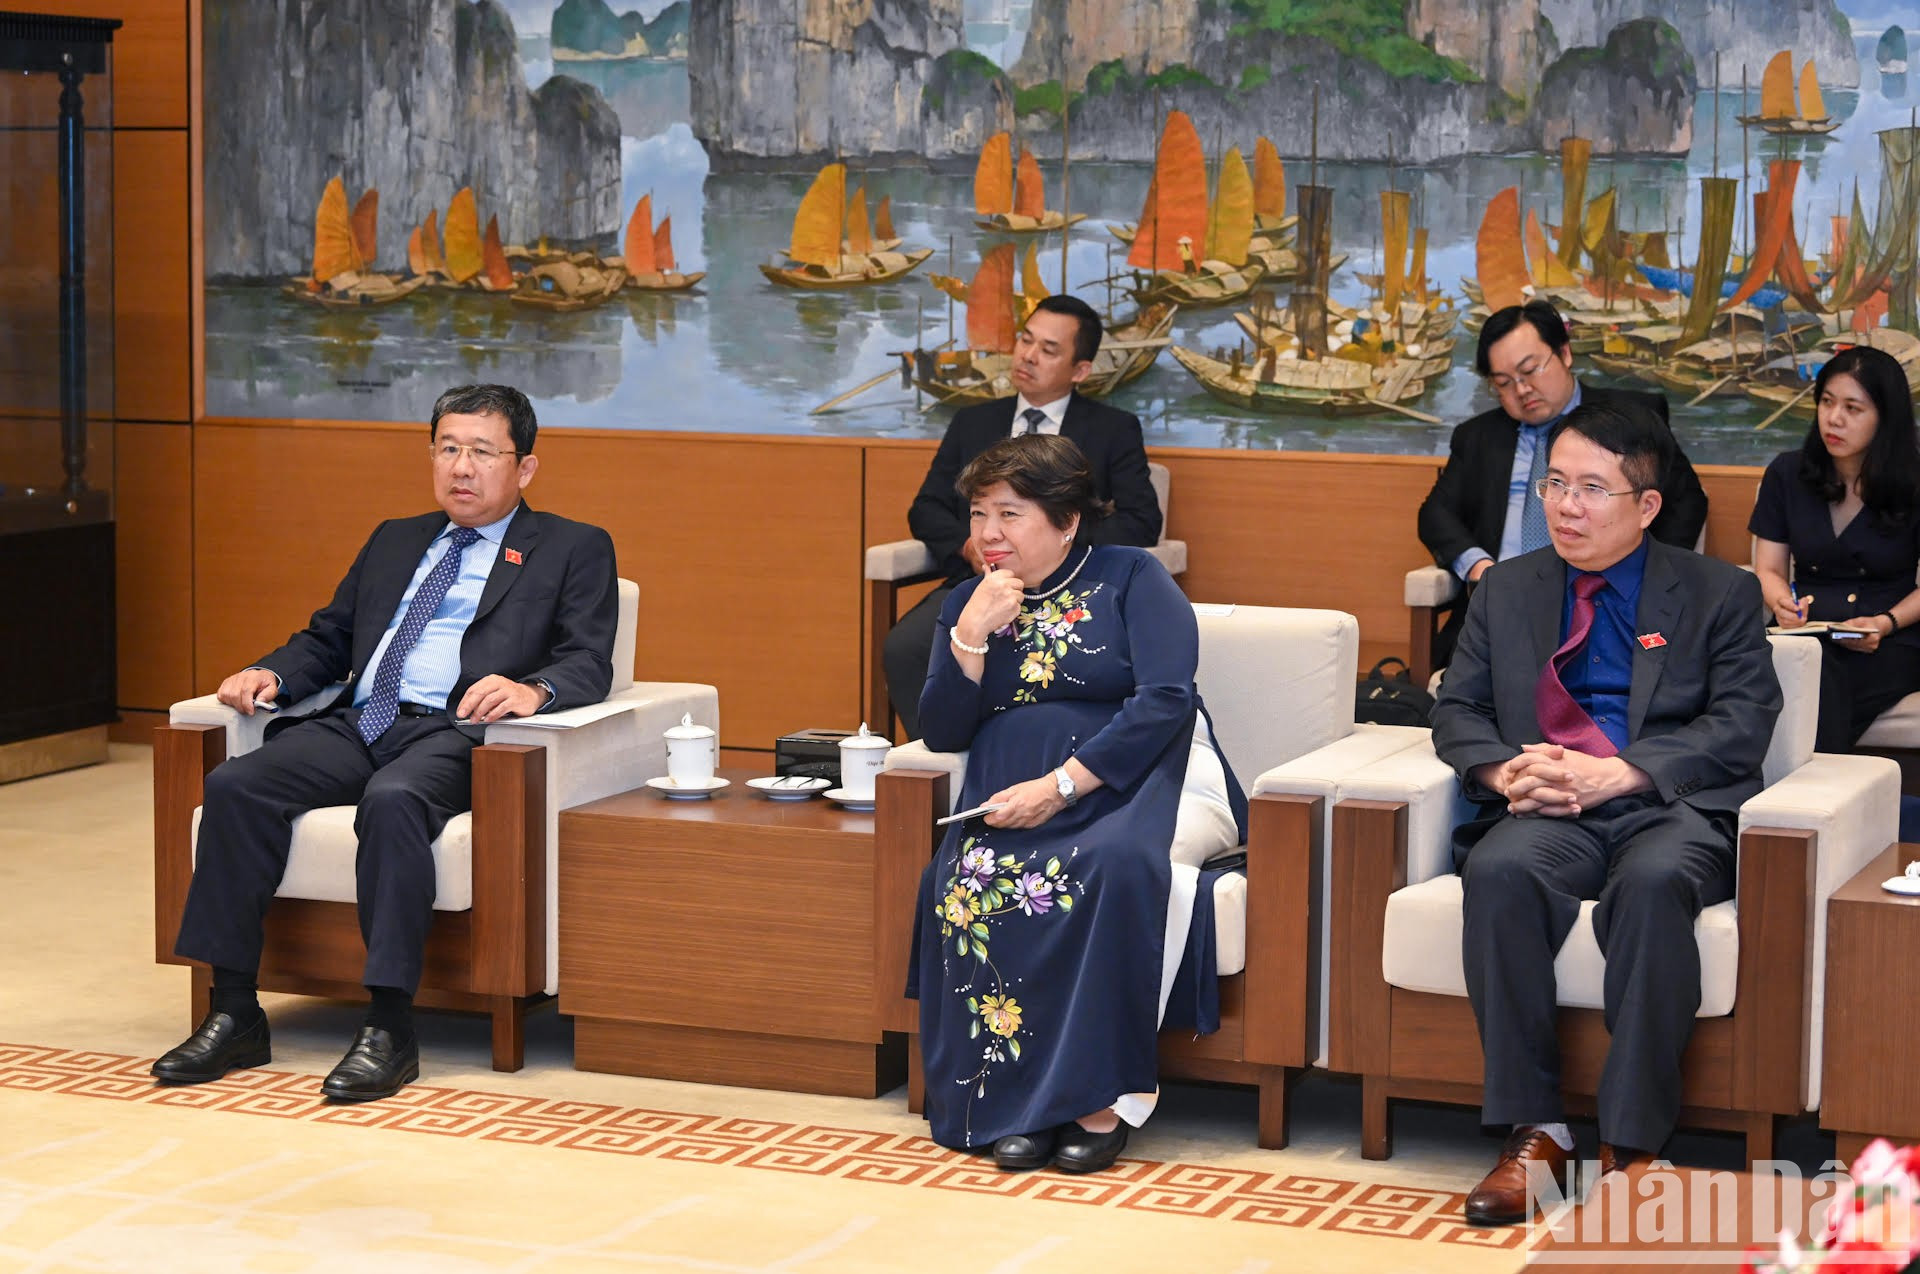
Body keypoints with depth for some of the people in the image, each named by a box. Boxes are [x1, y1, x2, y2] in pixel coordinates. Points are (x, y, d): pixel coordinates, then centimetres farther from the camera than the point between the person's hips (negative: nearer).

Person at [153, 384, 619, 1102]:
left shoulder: (573, 550, 12)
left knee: (392, 801, -38)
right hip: (356, 724, 6)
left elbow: (588, 665, -1)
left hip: (454, 731, -5)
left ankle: (390, 1029, -35)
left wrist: (532, 689, -24)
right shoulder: (394, 542, 29)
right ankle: (234, 1016, -17)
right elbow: (328, 639, 27)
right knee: (236, 787, -21)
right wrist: (273, 676, 4)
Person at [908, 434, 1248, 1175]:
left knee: (1115, 863, -38)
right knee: (965, 876, -30)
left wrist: (1060, 785, -18)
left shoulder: (1131, 580, 2)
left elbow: (1164, 701, -11)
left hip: (1138, 785, -3)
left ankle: (1101, 1099, -30)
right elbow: (942, 733, 9)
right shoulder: (966, 604, 16)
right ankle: (1012, 1101, -25)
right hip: (1015, 802, 4)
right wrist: (973, 635, -6)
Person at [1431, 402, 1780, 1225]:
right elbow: (1457, 711, 16)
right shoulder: (1507, 588, 21)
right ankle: (1533, 1131, -27)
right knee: (1500, 871, -34)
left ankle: (1628, 1145, -32)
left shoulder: (1720, 594, 11)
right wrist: (1504, 768, -9)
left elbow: (1742, 723, -1)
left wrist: (1619, 773, -16)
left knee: (1653, 882, -38)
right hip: (1546, 814, 2)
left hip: (1672, 812, -2)